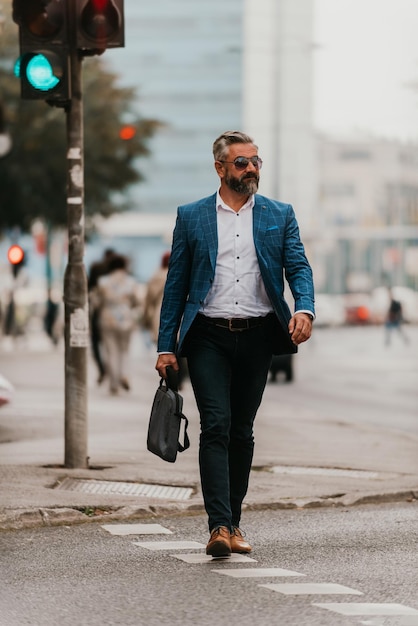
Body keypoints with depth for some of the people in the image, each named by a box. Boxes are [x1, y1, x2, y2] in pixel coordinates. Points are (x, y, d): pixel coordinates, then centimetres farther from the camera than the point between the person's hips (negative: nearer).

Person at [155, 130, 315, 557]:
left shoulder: (279, 216, 11)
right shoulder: (191, 217, 7)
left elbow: (299, 267, 2)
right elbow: (176, 285, 7)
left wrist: (304, 309, -19)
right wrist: (166, 346, 2)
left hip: (256, 335, 2)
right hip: (209, 337, -2)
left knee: (241, 431, 8)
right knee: (216, 425, -14)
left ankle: (233, 522, 17)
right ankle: (219, 526, -20)